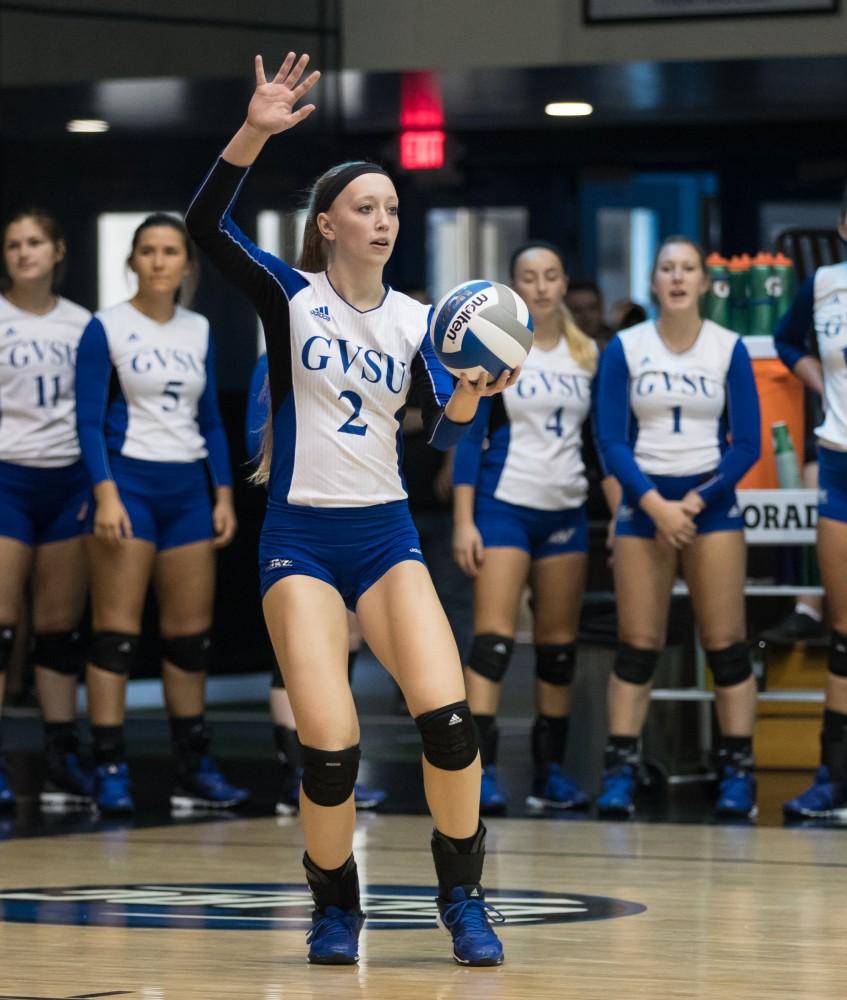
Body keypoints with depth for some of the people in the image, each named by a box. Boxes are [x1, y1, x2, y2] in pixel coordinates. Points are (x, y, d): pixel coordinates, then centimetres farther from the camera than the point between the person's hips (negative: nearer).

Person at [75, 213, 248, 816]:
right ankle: (111, 771, -5)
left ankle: (195, 770, 13)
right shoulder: (107, 328, -4)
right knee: (117, 631, -6)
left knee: (192, 634, 6)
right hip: (129, 482, -5)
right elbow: (89, 421, -8)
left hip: (188, 488, 5)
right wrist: (106, 494, -18)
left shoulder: (199, 331, 11)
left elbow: (211, 421, 15)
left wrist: (224, 494, 7)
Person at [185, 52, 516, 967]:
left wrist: (471, 390, -26)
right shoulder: (290, 297, -2)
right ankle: (335, 907, 10)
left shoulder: (413, 319, 7)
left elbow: (445, 432, -4)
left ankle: (463, 898, 4)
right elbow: (204, 224, -17)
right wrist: (254, 133, -30)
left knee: (449, 718, -15)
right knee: (330, 748, -14)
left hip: (386, 535, 3)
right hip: (300, 538, -3)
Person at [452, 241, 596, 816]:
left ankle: (551, 771, 11)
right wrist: (464, 521, -11)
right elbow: (470, 437, -4)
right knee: (494, 638, -13)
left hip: (566, 511, 4)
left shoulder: (588, 355, 9)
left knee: (560, 644, 5)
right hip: (504, 505, -4)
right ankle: (482, 771, -17)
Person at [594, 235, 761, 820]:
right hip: (644, 501, 0)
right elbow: (611, 441, -3)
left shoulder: (729, 349, 0)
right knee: (637, 645, -2)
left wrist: (696, 502, -11)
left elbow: (747, 444, -1)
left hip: (711, 501, 0)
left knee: (725, 644, -3)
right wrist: (655, 504, -14)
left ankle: (739, 773, 1)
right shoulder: (625, 348, 0)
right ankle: (620, 772, -1)